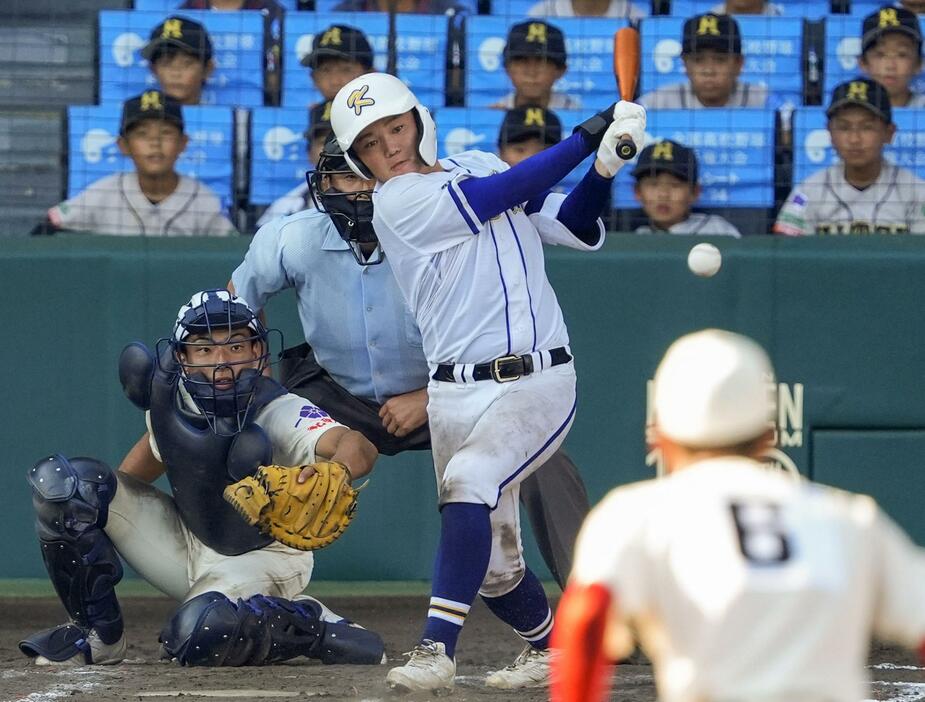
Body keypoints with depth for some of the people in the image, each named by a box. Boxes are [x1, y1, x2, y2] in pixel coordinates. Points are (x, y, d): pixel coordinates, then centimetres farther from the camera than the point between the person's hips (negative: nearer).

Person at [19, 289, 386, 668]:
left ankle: (313, 625, -7)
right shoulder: (167, 385, -13)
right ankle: (97, 634, 5)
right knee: (60, 481, -10)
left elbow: (359, 447, -49)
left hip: (262, 559, -6)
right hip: (188, 539, 6)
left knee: (201, 635, -38)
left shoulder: (278, 413, -30)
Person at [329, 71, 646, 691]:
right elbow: (505, 194, -15)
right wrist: (589, 135, -13)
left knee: (469, 480, -26)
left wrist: (605, 168, -9)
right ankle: (550, 647, 34)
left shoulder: (480, 166, 11)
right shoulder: (397, 203, -5)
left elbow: (576, 229, 9)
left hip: (538, 384, 0)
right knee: (492, 561, 5)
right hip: (458, 396, 0)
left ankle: (437, 650, -31)